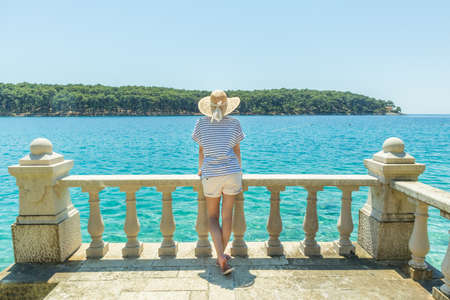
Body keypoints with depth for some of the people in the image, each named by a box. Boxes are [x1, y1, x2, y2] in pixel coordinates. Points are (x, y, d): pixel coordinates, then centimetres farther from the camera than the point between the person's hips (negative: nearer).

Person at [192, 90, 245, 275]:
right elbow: (236, 150, 8)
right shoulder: (234, 123, 1)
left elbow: (201, 150, 9)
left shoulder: (202, 122, 1)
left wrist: (201, 170, 25)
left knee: (212, 217, 10)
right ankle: (221, 256, 24)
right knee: (227, 215, 11)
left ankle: (221, 258, -4)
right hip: (231, 172, 1)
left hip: (211, 174, -1)